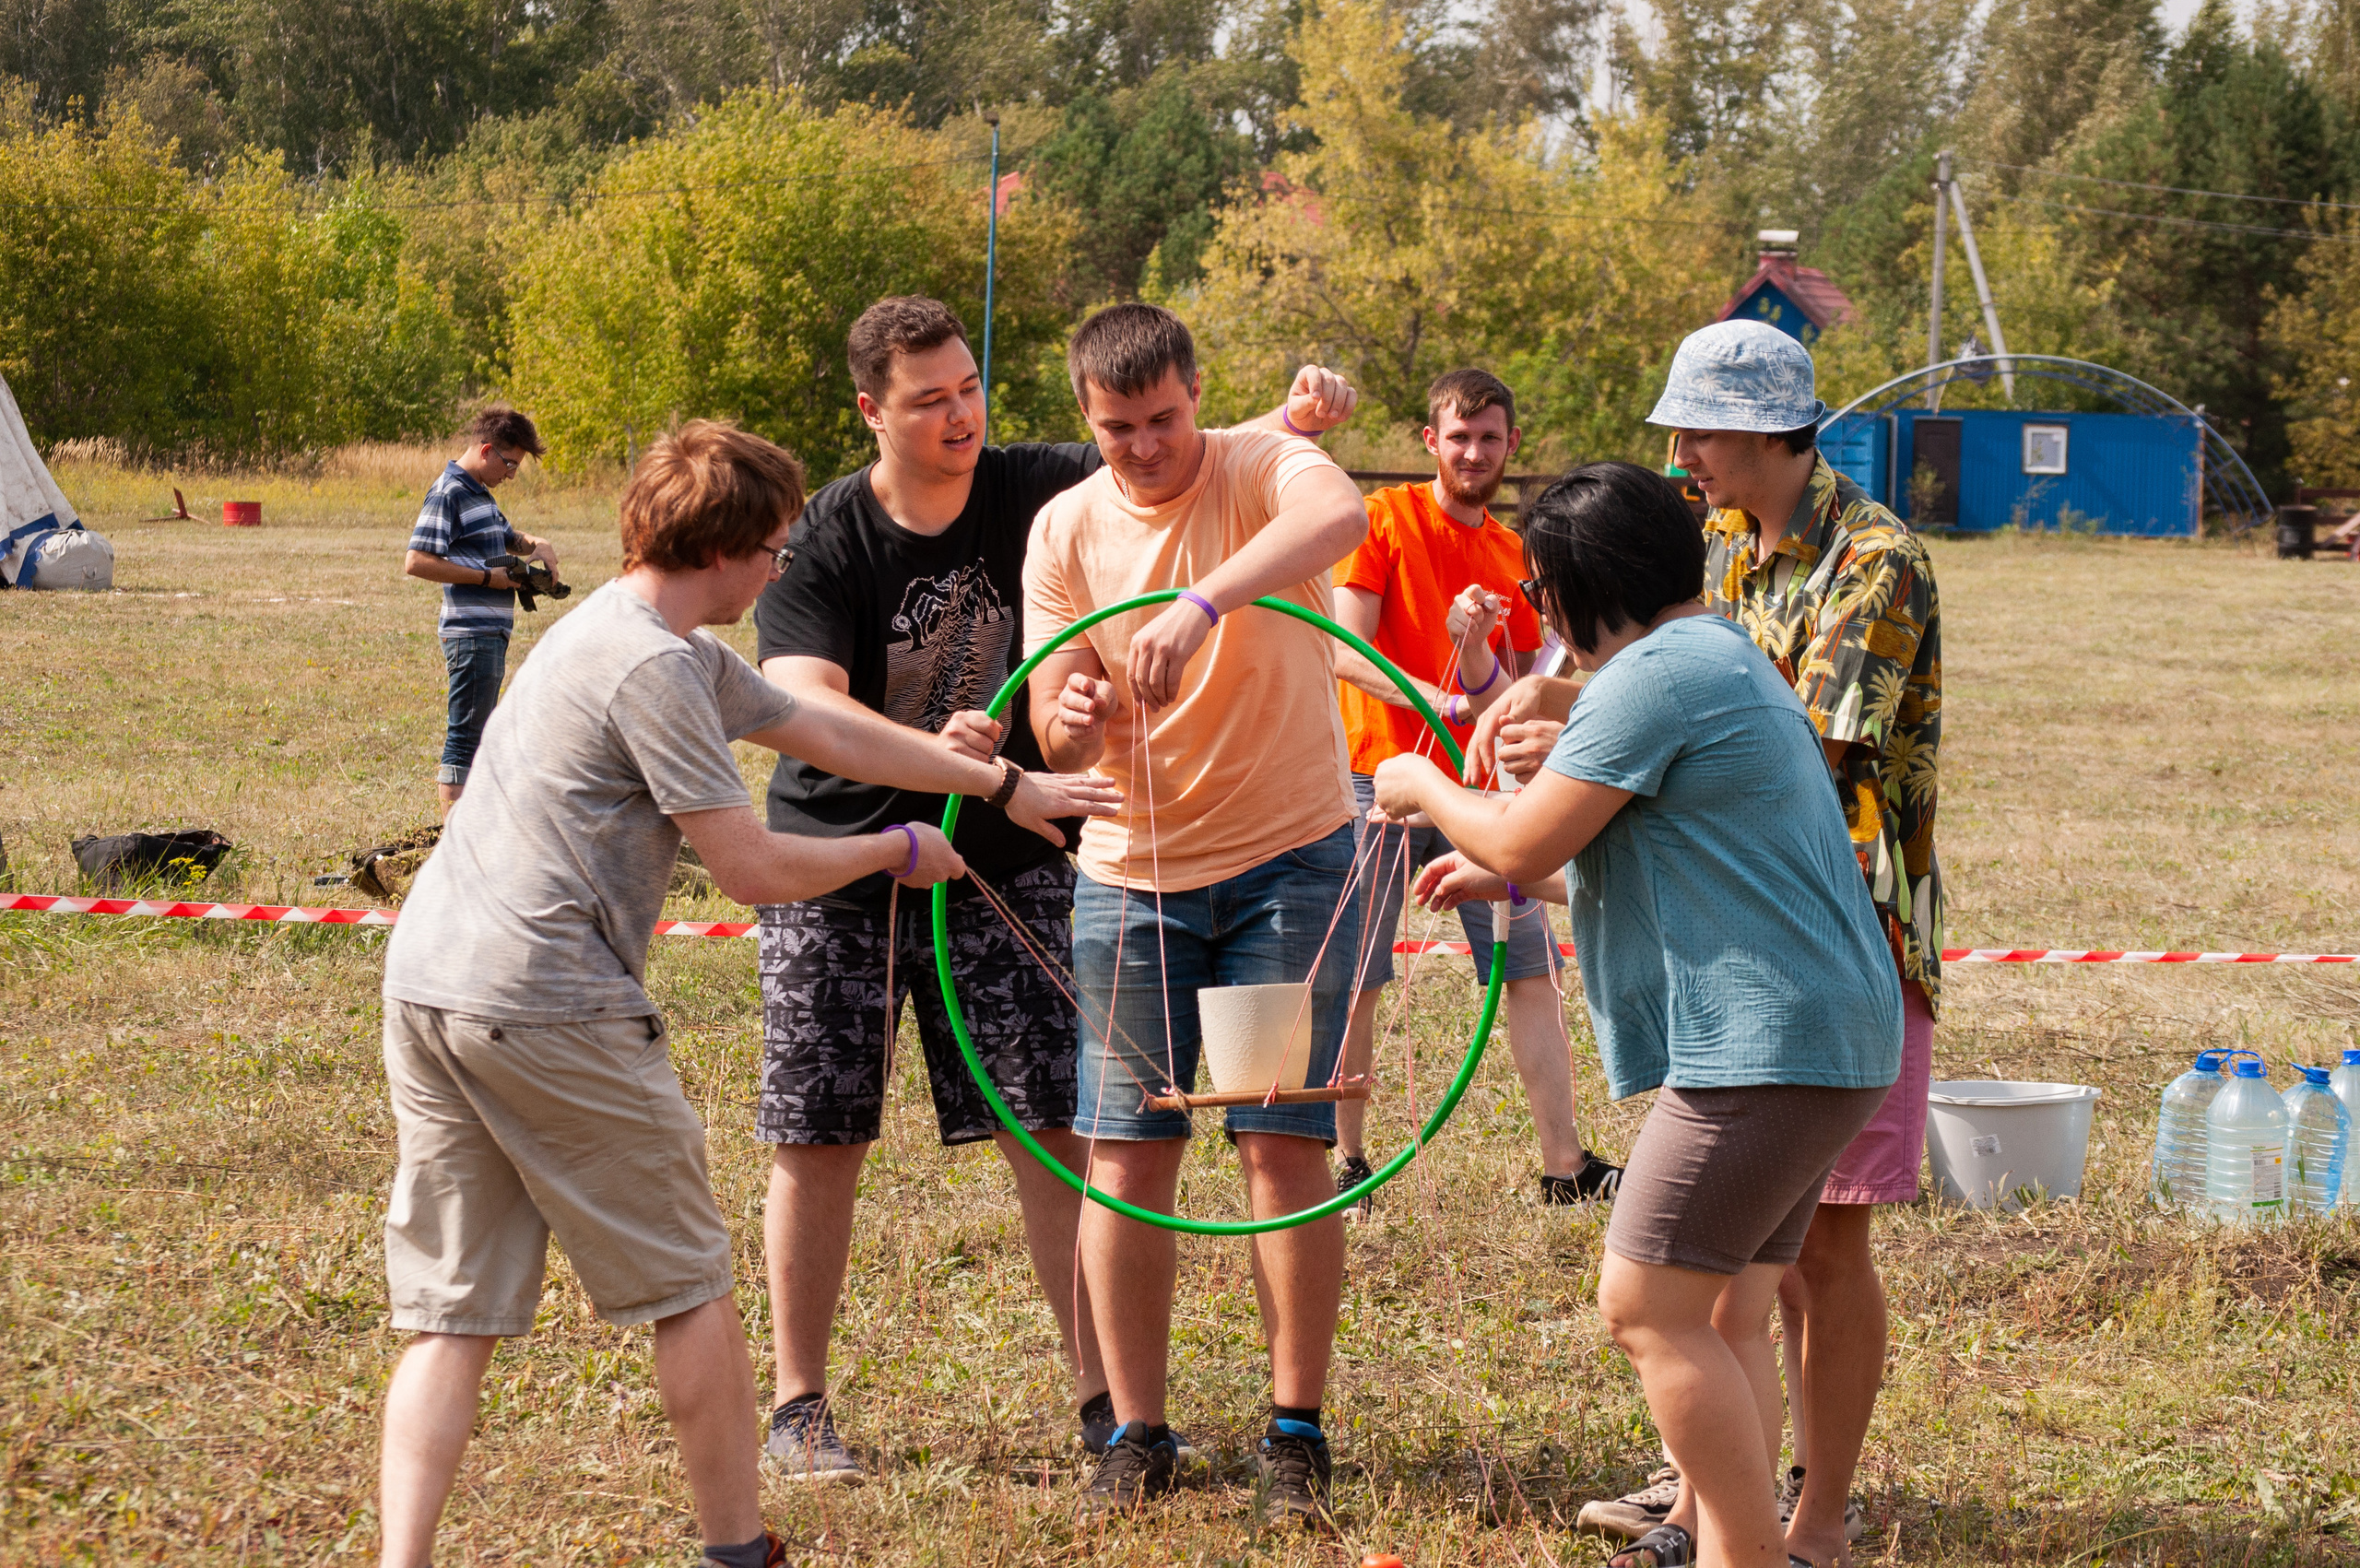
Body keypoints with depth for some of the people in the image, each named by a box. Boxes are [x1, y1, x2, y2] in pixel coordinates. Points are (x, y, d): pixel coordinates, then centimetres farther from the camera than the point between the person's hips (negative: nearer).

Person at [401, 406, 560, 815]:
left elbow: (505, 537, 35)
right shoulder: (448, 494, -13)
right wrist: (487, 577, -19)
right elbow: (417, 562, -22)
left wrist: (535, 545, 12)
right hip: (471, 634, -10)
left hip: (493, 632, 10)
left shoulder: (480, 494, 17)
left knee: (474, 735, 16)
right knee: (465, 738, -8)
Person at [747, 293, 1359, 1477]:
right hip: (839, 866, -2)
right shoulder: (823, 542, -14)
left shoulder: (1031, 493, -5)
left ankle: (1100, 1394, 3)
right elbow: (804, 705, -26)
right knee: (817, 1140, 3)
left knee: (1053, 1129, -3)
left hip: (1002, 869, 2)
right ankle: (800, 1406, 15)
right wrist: (936, 755, -43)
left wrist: (1292, 418, -25)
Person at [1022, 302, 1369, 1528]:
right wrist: (1071, 717, -28)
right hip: (1131, 870, 3)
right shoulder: (1065, 529, 0)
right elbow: (1058, 741, -2)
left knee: (1284, 1143, -4)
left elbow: (1340, 514, -37)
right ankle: (1136, 1435, 11)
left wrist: (1200, 604, -51)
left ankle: (1297, 1431, 6)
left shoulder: (1261, 467, -11)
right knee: (1126, 1152, 2)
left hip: (1290, 860, -3)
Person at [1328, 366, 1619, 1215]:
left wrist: (1472, 646, -16)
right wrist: (1444, 702, -21)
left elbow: (1500, 701, 6)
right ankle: (1346, 1160, 11)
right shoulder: (1385, 518, -2)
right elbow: (1348, 651, -10)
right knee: (1353, 980, 0)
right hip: (1381, 778, -4)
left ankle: (1565, 1162, 2)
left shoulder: (1513, 558, 11)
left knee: (1531, 971, -1)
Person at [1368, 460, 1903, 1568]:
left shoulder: (1651, 676, -13)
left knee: (1647, 1309, -8)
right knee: (1722, 1316, 12)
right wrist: (1507, 878, 28)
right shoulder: (1722, 658, 21)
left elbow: (1524, 842, -13)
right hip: (1822, 1037, 11)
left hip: (1764, 1048, -11)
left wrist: (1427, 791, 6)